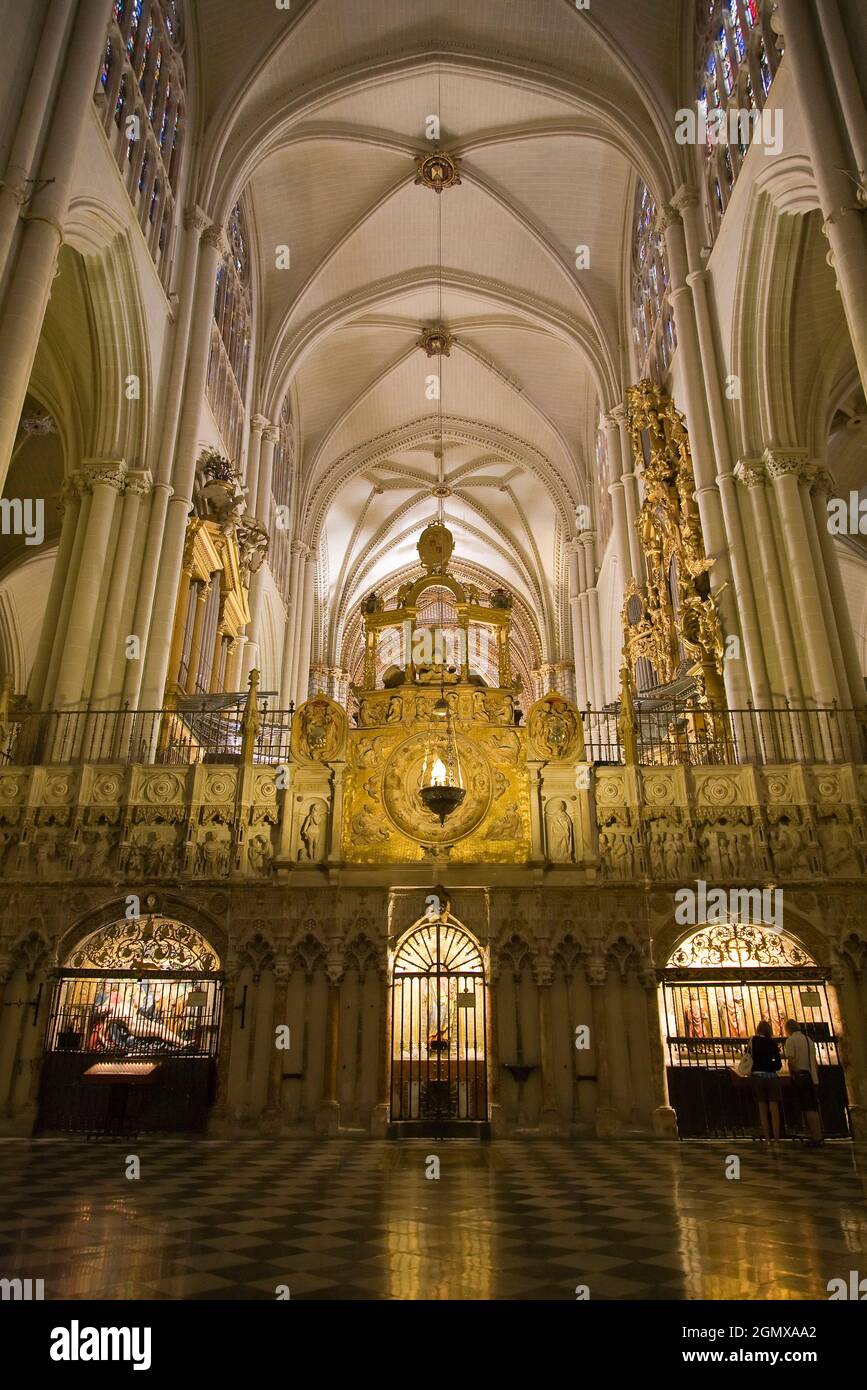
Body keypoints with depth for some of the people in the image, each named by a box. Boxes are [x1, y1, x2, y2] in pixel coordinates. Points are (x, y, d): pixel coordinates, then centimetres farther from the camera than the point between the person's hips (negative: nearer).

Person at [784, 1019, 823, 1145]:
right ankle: (819, 1136, 15)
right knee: (814, 1108, 13)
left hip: (800, 1076, -7)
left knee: (808, 1109, -4)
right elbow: (815, 1062, 19)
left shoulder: (791, 1040, -8)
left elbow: (791, 1060, -17)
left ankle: (815, 1137, -6)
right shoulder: (809, 1039, 15)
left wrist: (793, 1075, -5)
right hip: (812, 1077, 7)